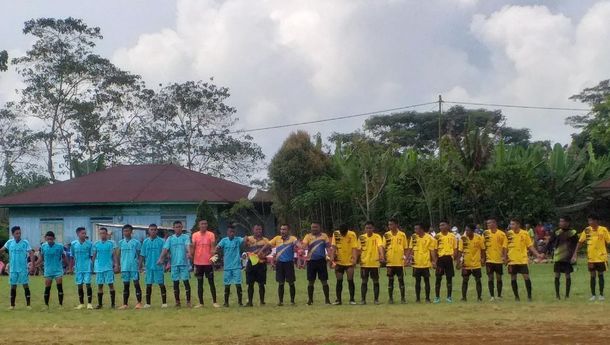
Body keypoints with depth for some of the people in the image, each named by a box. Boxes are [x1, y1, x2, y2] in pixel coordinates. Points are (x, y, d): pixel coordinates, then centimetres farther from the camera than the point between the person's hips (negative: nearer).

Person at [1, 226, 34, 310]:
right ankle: (12, 305, 14)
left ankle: (28, 304, 5)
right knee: (13, 286, 7)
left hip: (23, 269, -2)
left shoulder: (25, 242, -5)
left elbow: (31, 254, -7)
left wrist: (32, 266, -15)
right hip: (13, 269, 2)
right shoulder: (9, 242, 3)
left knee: (26, 285, -1)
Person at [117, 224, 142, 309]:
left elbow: (139, 255, 0)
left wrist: (139, 266, -5)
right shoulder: (121, 242, 8)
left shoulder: (136, 242, -2)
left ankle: (139, 303, 2)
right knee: (126, 285, 8)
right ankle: (125, 304, 11)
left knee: (136, 284, -3)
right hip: (124, 267, 3)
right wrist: (118, 265, 8)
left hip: (134, 267, -3)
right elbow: (119, 255, 14)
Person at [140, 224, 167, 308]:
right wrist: (140, 265, 6)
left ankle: (164, 302, 4)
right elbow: (142, 255, 11)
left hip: (158, 266, -3)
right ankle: (147, 303, 15)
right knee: (148, 285, 8)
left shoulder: (161, 241, -2)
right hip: (149, 266, 3)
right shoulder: (146, 242, 7)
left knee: (161, 284, -1)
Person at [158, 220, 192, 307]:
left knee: (186, 281, -4)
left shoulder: (185, 237, 3)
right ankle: (177, 302, 15)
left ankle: (188, 301, 1)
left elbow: (188, 246, -15)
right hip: (174, 264, 3)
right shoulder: (170, 238, 10)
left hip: (184, 263, -3)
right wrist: (161, 259, -16)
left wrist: (189, 253, -37)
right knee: (175, 283, 6)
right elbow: (165, 249, 0)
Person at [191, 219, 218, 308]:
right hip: (198, 262, 2)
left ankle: (214, 302, 6)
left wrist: (212, 257, -22)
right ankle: (200, 302, 12)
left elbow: (213, 247, -6)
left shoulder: (211, 234, -1)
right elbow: (193, 247, 5)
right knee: (200, 283, 7)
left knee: (211, 282, 1)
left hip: (208, 262, -2)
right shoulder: (195, 235, 5)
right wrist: (191, 254, -15)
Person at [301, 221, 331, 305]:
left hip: (321, 260, 0)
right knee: (310, 281, 5)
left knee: (324, 281, 1)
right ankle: (310, 299, 14)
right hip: (311, 261, 0)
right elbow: (303, 246, -9)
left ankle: (327, 299, 8)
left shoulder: (324, 236, 4)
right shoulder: (308, 236, 3)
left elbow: (328, 247, 3)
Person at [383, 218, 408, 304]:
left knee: (401, 280, 2)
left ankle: (403, 298, 10)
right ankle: (390, 298, 11)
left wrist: (405, 256, -7)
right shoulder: (386, 235, 3)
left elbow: (406, 248, 6)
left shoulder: (402, 235, 2)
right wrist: (384, 258, -7)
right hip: (390, 262, 1)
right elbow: (383, 247, 3)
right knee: (390, 280, 5)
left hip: (400, 261, -1)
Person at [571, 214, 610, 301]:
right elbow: (580, 242, 1)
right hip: (591, 258, 2)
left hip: (601, 257, -2)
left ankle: (601, 294, 15)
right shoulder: (587, 230, -2)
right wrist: (575, 254, -4)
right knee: (592, 276, 6)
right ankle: (593, 295, 14)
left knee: (600, 275, 6)